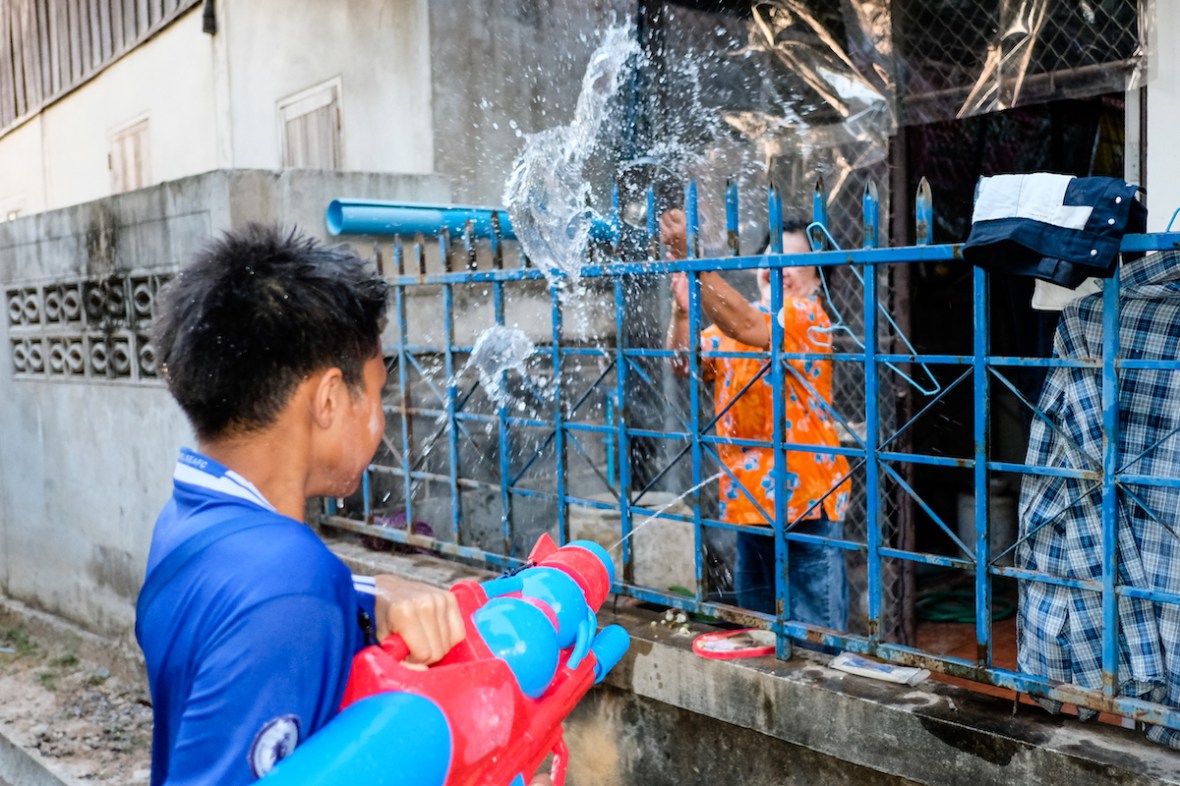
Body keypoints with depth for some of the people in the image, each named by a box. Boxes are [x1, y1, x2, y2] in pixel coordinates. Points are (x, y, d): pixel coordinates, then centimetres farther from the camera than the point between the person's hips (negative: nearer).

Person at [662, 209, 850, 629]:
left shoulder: (807, 315, -9)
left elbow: (748, 326, -27)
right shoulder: (730, 323, 14)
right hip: (748, 502, 7)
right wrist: (681, 307, -13)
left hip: (804, 501, -7)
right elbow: (685, 363, 5)